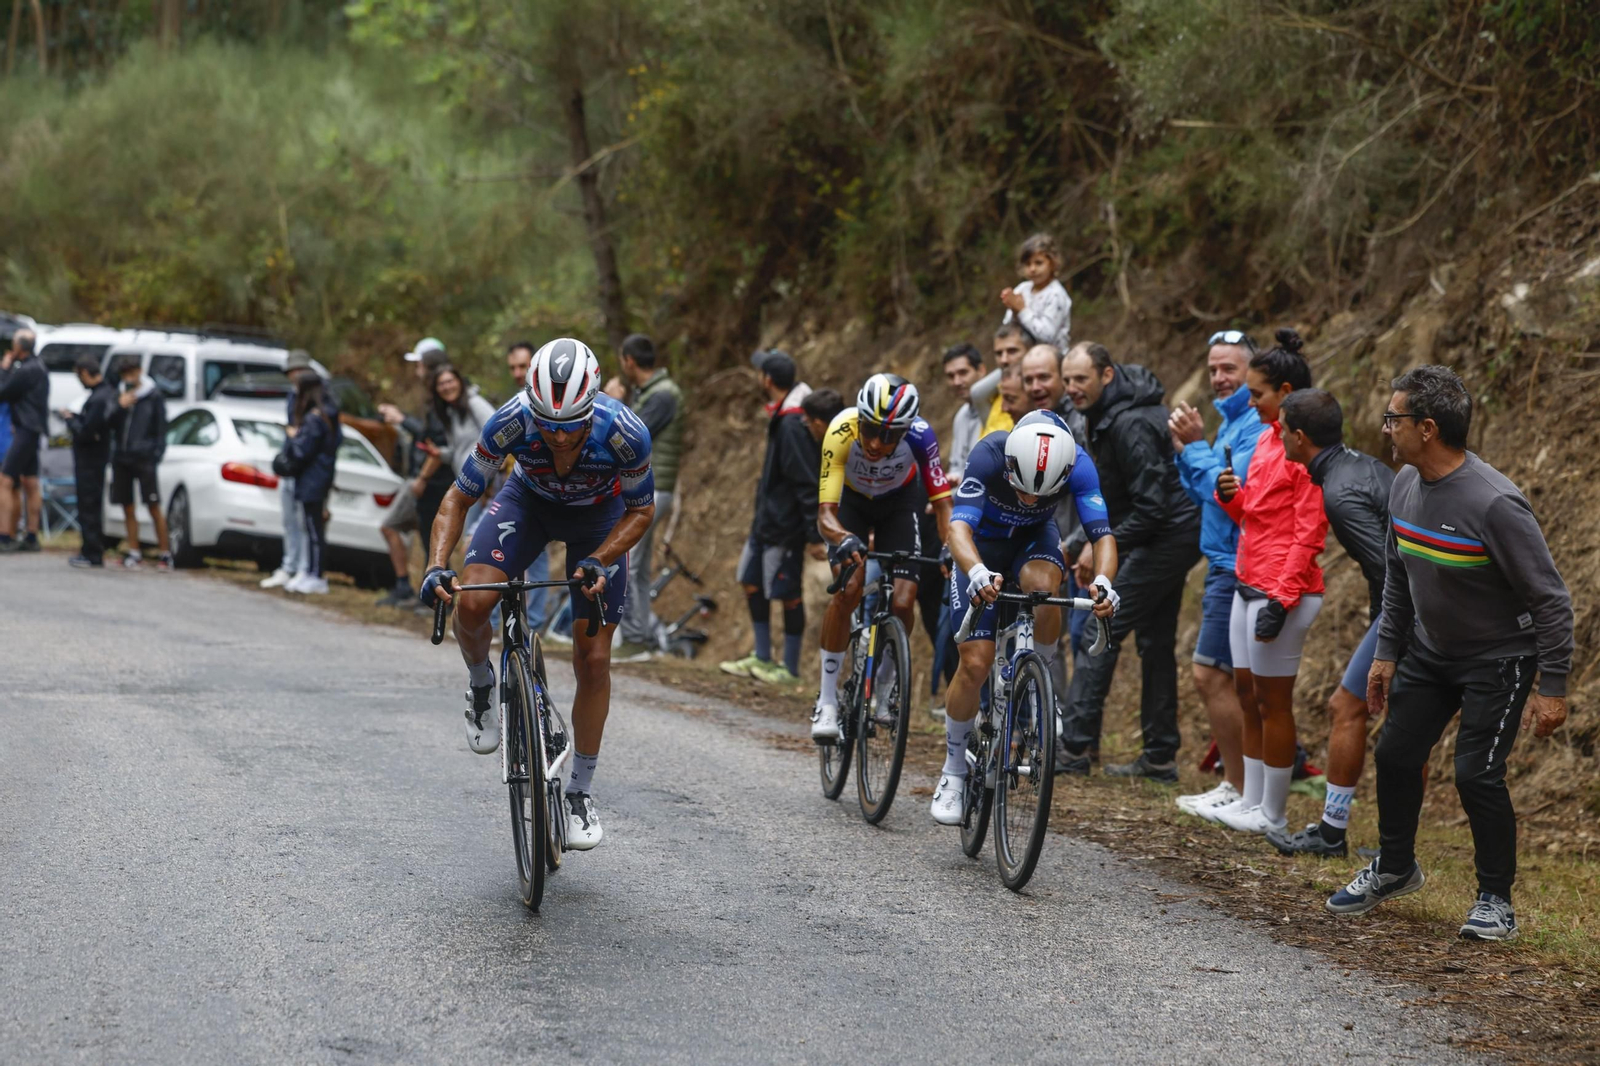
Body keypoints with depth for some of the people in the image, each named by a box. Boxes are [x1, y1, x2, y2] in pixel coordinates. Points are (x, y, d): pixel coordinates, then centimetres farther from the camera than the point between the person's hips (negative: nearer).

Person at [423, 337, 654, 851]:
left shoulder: (624, 432, -36)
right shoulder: (512, 421, -35)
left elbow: (641, 510, -17)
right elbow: (459, 497, -21)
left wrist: (598, 562, -32)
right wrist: (437, 566, -36)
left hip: (598, 516, -1)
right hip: (529, 501, 1)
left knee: (593, 660, -5)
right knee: (470, 603, -25)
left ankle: (581, 792, 11)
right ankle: (481, 687, 9)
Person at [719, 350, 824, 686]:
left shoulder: (793, 424, -22)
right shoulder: (782, 416, 9)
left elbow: (808, 482, -23)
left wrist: (814, 534, -23)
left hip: (786, 524, -10)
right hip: (767, 517, 10)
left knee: (787, 592, -1)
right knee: (752, 580, 15)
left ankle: (790, 668, 8)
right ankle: (762, 658, 24)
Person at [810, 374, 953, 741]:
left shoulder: (920, 435, -35)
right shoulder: (841, 432, -37)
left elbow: (941, 502, -28)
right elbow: (826, 511, -38)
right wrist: (843, 539, -59)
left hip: (900, 500, 1)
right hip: (852, 500, -1)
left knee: (902, 603, -16)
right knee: (847, 591, -23)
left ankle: (888, 684, 13)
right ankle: (827, 701, -10)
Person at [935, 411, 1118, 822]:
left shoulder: (1077, 465, -31)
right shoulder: (988, 455, -36)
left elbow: (1102, 534, -35)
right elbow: (959, 525, -45)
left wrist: (1103, 582, -56)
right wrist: (977, 572, -66)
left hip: (1034, 539, 1)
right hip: (981, 547, -1)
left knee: (1043, 586, -36)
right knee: (975, 664, -10)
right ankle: (954, 771, 11)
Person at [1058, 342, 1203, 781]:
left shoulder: (1130, 424, -23)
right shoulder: (1107, 412, 10)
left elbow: (1152, 506, -25)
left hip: (1164, 537, -11)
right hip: (1173, 536, 11)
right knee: (1156, 642, 13)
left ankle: (1074, 748, -12)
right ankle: (1160, 757, 17)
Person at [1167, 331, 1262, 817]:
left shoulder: (1259, 426, -15)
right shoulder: (1230, 421, 16)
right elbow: (1200, 494, 17)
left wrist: (1196, 445, -16)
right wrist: (1184, 450, 2)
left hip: (1241, 569, -10)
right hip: (1225, 564, 10)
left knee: (1212, 677, -10)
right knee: (1231, 680, 12)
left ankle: (1240, 791, -4)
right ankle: (1236, 784, 18)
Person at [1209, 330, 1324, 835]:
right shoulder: (1267, 438, 14)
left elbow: (1309, 533, -17)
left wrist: (1281, 598, -20)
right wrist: (1230, 494, 1)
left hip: (1283, 591, -9)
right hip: (1249, 584, 9)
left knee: (1272, 700, -2)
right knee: (1247, 693, 13)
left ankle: (1273, 813, 5)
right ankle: (1250, 801, 20)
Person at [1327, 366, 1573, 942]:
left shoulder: (1495, 504, -30)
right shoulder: (1405, 486, -6)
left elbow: (1550, 598, -24)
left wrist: (1553, 688, -23)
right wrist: (1387, 652, 10)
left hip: (1498, 659, -7)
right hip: (1429, 652, 7)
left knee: (1476, 772, -13)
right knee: (1396, 755, 9)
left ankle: (1496, 899, 5)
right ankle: (1394, 868, 32)